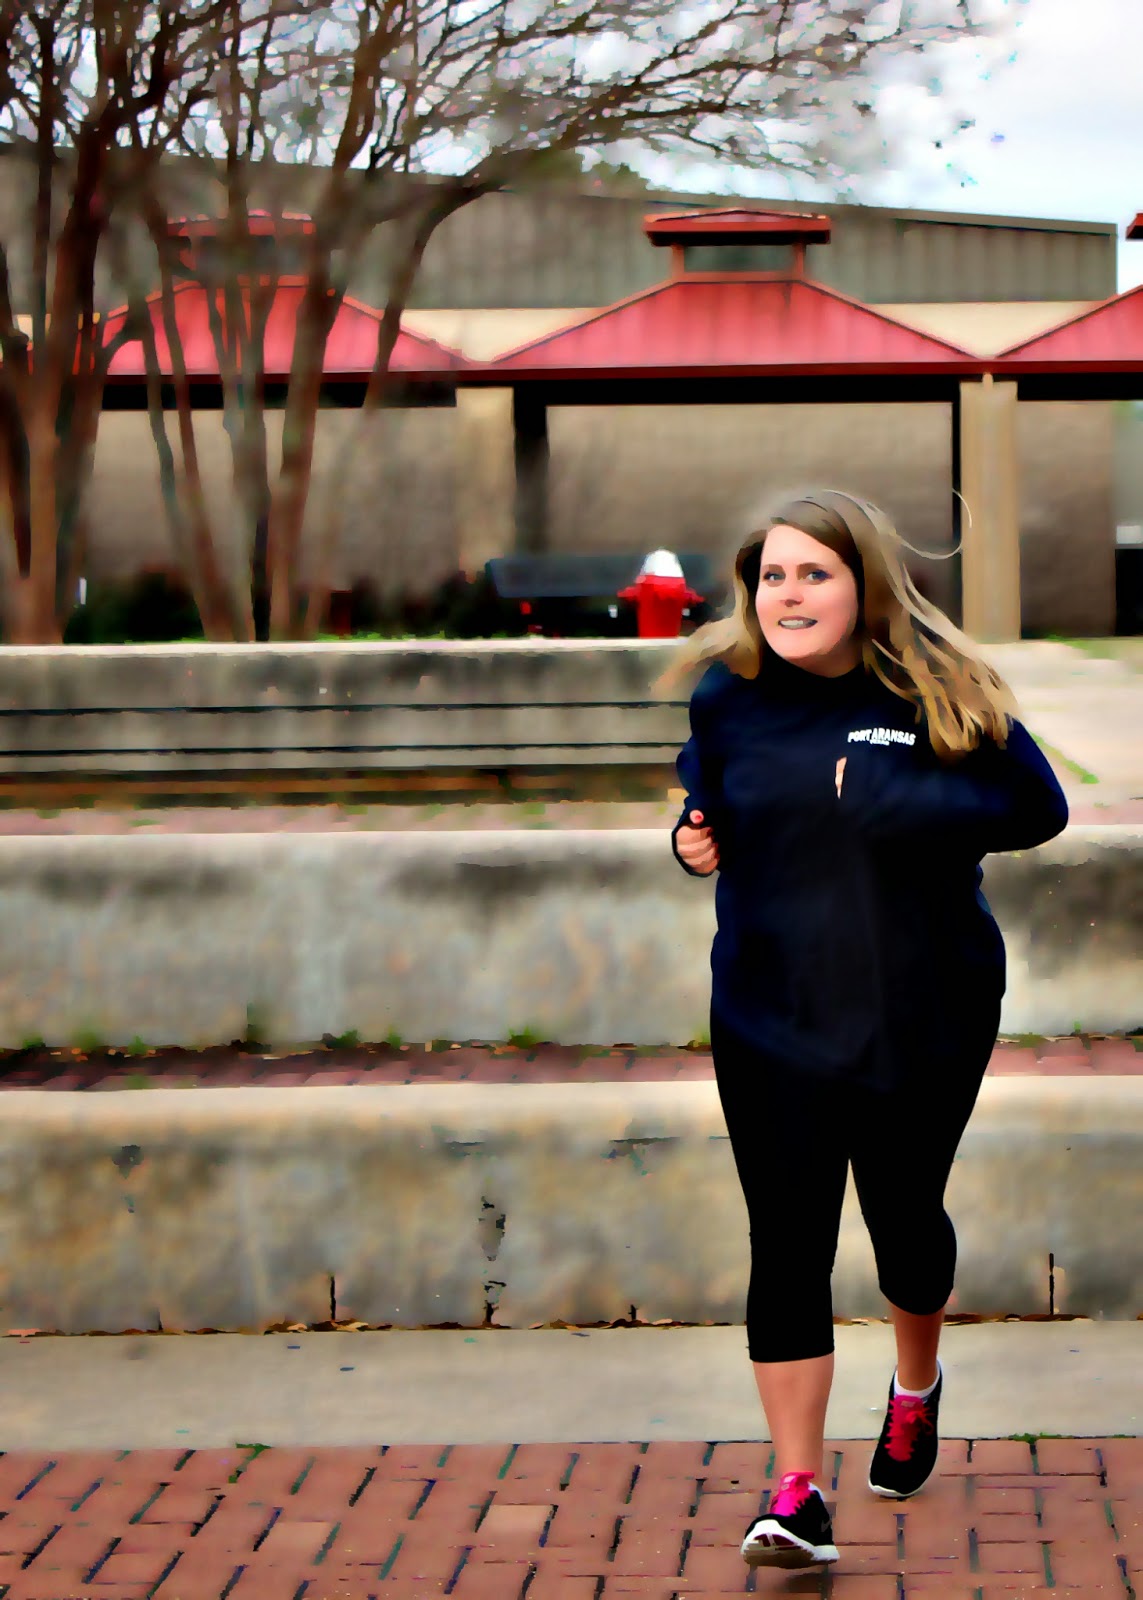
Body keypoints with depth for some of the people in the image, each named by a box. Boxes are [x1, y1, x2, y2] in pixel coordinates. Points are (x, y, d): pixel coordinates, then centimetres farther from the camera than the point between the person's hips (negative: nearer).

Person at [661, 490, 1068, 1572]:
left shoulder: (941, 695, -9)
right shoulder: (729, 698, -1)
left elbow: (1040, 807, -4)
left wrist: (921, 810, -20)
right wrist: (697, 839, -5)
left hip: (924, 1015, -1)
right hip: (770, 1019, 1)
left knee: (903, 1215, 14)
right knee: (787, 1243, -5)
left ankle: (917, 1387, 47)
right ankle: (797, 1494, -2)